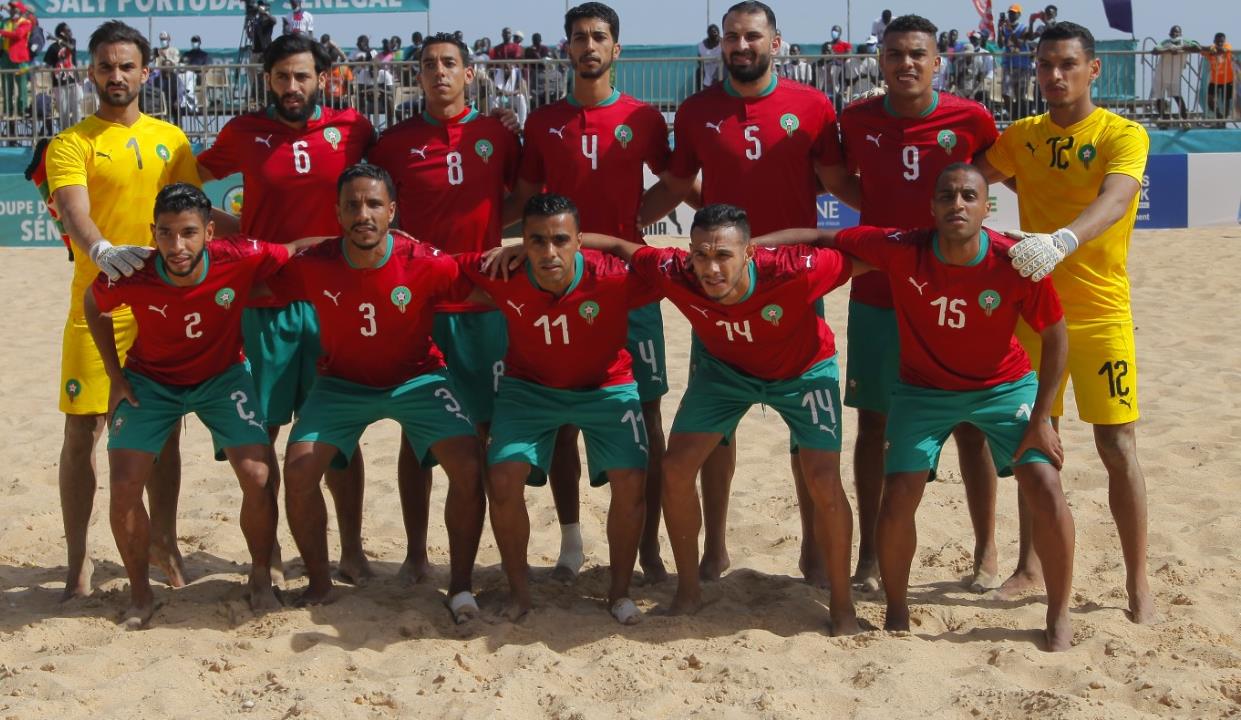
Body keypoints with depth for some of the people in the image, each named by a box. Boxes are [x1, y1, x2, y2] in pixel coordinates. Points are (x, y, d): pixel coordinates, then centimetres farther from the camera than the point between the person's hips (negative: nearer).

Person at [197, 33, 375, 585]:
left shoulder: (352, 129, 3)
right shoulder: (244, 133, 3)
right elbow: (193, 177, 20)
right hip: (264, 300, 0)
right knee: (262, 430, 4)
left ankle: (352, 550, 13)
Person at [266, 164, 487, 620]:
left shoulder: (426, 265, -23)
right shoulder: (312, 266, -17)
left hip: (416, 378, -1)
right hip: (343, 382, 2)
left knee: (468, 465, -21)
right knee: (299, 467, -16)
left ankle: (461, 586, -2)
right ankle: (319, 582, 7)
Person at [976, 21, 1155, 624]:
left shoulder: (1123, 135, -10)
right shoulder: (1022, 137, 6)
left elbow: (1116, 201, -28)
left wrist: (1062, 241, -46)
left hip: (1101, 314, -4)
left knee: (1118, 447, -4)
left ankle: (1138, 581, 6)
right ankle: (1030, 564, 24)